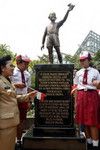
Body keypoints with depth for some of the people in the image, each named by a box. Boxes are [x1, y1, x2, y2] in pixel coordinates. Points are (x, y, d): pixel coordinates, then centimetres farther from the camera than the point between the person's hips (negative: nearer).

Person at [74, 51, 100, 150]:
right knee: (84, 121, 9)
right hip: (81, 97, 3)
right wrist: (76, 101, 7)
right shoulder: (78, 73, 8)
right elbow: (76, 88, 10)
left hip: (92, 96, -3)